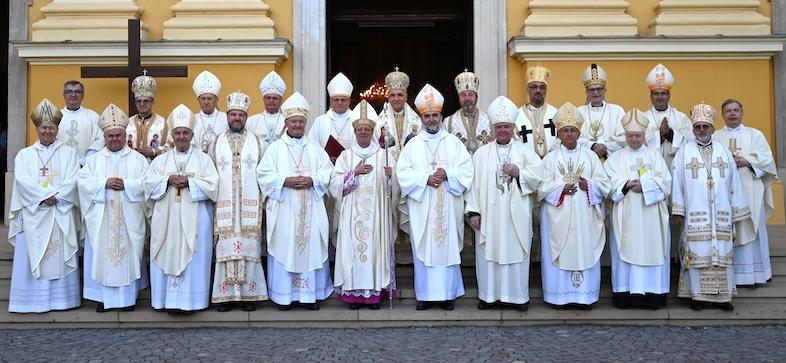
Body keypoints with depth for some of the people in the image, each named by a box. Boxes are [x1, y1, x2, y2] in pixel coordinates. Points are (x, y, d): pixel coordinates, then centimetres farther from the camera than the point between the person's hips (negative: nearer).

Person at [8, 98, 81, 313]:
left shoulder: (68, 153, 10)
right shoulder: (25, 154, 11)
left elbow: (72, 180, -2)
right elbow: (22, 180, -4)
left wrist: (54, 196, -14)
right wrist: (44, 196, -15)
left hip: (61, 214, 0)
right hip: (33, 214, 1)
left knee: (61, 255, -1)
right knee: (31, 256, -2)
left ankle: (62, 298, 4)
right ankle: (32, 300, 3)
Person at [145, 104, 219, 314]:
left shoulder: (203, 158, 6)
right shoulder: (161, 160, 13)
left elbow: (212, 185, -5)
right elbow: (149, 183, 4)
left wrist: (189, 182, -14)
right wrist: (168, 180, -12)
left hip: (194, 218, -2)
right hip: (167, 217, 2)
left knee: (193, 258, -3)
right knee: (169, 255, 0)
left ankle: (189, 299, 3)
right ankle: (171, 300, 6)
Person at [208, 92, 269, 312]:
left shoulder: (257, 143, 8)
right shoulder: (217, 143, 10)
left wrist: (262, 202, -1)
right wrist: (212, 199, 2)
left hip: (250, 206, 0)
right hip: (224, 206, 1)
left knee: (249, 248, -2)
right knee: (226, 249, -1)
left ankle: (249, 294, 5)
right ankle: (226, 295, 5)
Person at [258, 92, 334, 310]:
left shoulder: (315, 148, 12)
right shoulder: (275, 148, 7)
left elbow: (327, 172, 6)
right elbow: (264, 174, -1)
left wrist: (312, 180, -12)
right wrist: (286, 181, -14)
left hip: (310, 210, 2)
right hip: (284, 209, -2)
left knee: (311, 247, 1)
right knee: (284, 248, -1)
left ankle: (310, 294, 9)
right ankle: (285, 295, 7)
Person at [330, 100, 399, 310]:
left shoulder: (384, 155, 8)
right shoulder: (346, 156, 10)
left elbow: (395, 187, 2)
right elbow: (335, 184, 0)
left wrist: (390, 176, -19)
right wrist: (355, 172, -12)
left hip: (377, 213, 0)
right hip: (352, 214, 1)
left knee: (377, 246, -3)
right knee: (353, 247, -3)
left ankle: (375, 292, 4)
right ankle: (354, 293, 3)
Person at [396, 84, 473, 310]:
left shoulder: (453, 142, 8)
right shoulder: (413, 144, 6)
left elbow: (466, 169, 1)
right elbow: (403, 172, -2)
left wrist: (447, 174, -15)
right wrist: (425, 178, -15)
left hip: (448, 206, 0)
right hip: (422, 208, 0)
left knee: (448, 247, 2)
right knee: (423, 248, 1)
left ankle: (447, 294, 11)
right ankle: (425, 294, 10)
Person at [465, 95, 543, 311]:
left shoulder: (525, 152, 6)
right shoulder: (482, 153, 6)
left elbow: (540, 176, -1)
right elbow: (474, 183, 1)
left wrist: (519, 173, -14)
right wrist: (473, 210, -5)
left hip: (516, 215, 0)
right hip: (488, 214, 1)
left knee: (516, 252, 3)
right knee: (489, 252, 3)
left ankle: (517, 295, 14)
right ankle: (490, 295, 14)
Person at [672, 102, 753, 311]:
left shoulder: (724, 151, 11)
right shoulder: (684, 152, 5)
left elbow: (734, 183, 10)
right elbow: (677, 183, 0)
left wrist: (736, 211, 6)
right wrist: (678, 211, -6)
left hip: (721, 214, 2)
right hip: (695, 214, -2)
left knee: (722, 253, 2)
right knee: (697, 253, -2)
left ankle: (722, 295, 8)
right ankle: (698, 295, 4)